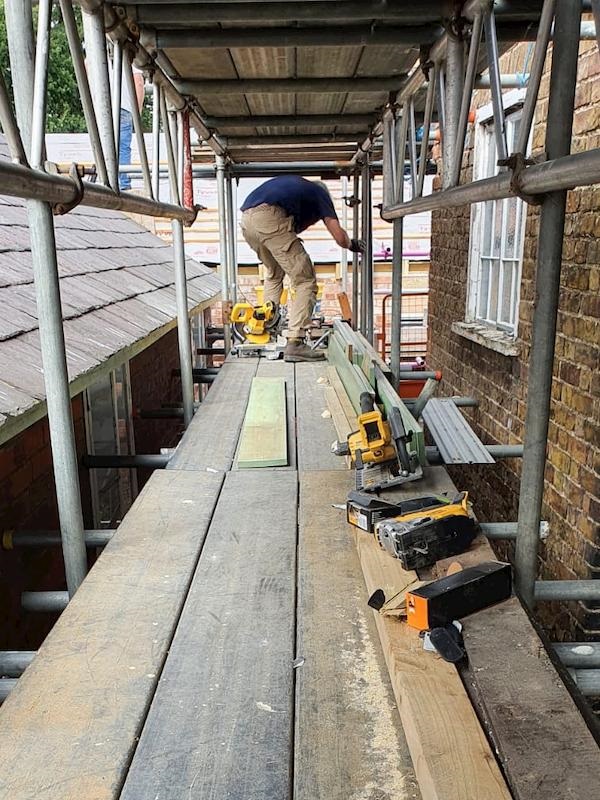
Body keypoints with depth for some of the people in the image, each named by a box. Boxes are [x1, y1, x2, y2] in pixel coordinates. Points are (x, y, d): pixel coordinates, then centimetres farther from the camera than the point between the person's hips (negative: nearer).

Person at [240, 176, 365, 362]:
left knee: (273, 274, 30)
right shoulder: (319, 192, 21)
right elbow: (339, 236, 12)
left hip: (246, 220, 7)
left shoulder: (296, 184, 38)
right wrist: (352, 245, 31)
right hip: (269, 219, -7)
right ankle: (294, 343, -10)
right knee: (306, 282, 0)